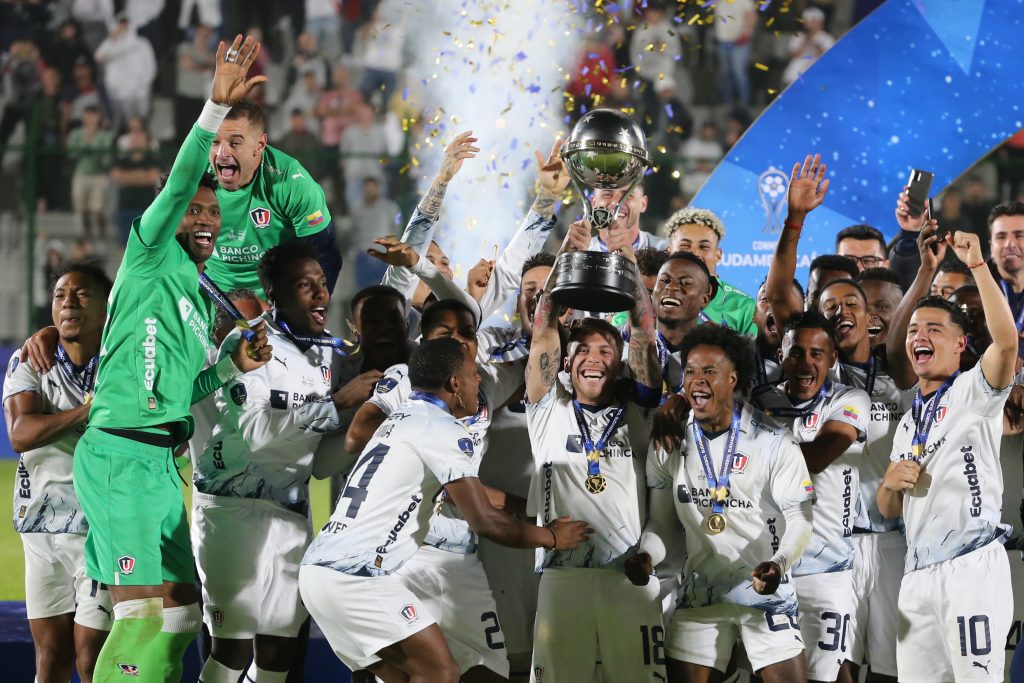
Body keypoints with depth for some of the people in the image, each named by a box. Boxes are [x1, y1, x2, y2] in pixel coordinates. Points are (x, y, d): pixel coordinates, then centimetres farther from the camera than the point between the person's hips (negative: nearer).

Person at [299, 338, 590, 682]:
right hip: (356, 575, -9)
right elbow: (484, 520, -9)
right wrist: (551, 537, 5)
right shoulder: (442, 428, -7)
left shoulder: (402, 418, 23)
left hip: (319, 567, 9)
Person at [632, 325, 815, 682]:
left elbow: (800, 517, -9)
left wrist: (779, 564, -28)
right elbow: (662, 518, 8)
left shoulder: (773, 441, -9)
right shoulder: (669, 442, 2)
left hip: (765, 589, -3)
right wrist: (646, 555, -13)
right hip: (699, 592, 3)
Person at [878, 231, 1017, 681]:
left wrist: (976, 263, -24)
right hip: (917, 573, 7)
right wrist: (890, 484, 2)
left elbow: (1006, 340, -21)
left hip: (971, 566, -7)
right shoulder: (908, 422, 22)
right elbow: (890, 510, 25)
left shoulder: (973, 392, 1)